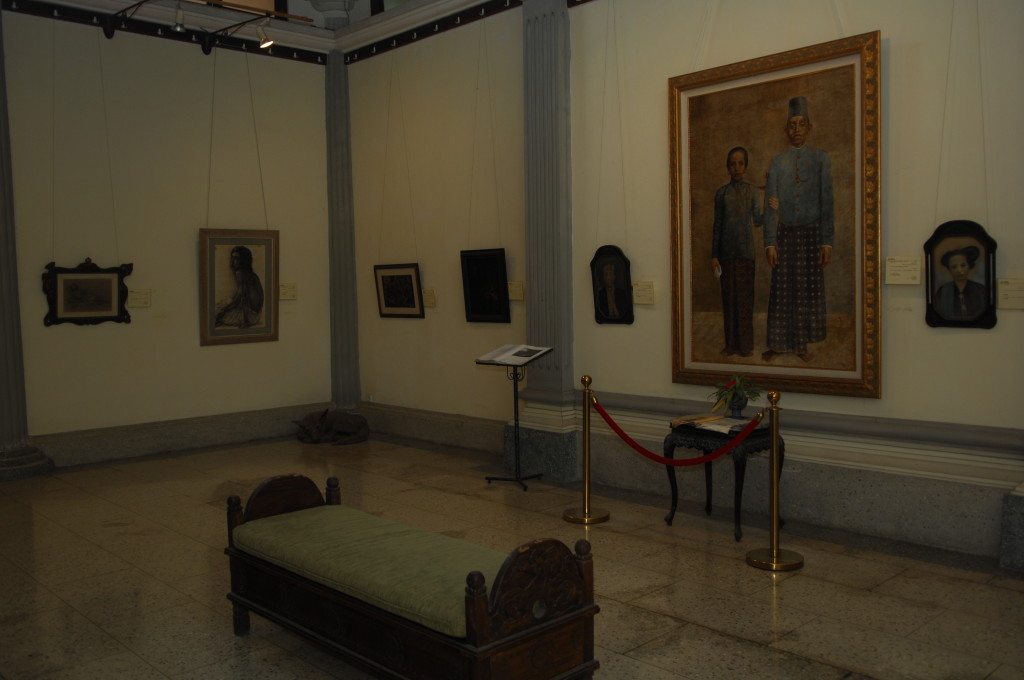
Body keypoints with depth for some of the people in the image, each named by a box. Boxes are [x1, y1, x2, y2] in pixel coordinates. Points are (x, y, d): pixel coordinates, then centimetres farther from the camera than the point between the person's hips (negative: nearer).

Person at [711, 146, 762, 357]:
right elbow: (717, 225, 4)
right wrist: (714, 255, -1)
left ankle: (746, 344, 10)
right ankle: (731, 344, 13)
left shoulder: (752, 191, 3)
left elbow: (757, 221, -1)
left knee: (745, 297, 2)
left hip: (746, 251, -1)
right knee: (729, 297, 4)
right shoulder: (721, 193, 4)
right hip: (726, 251, 1)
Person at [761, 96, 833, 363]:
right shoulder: (777, 162, 5)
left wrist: (826, 241, -9)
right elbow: (770, 205, 2)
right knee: (782, 289, 3)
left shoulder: (821, 158, 1)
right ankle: (779, 343, 13)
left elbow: (826, 201, -3)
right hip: (785, 233, 1)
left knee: (808, 289, 5)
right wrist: (769, 243, -6)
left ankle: (801, 344, 16)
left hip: (811, 232, -1)